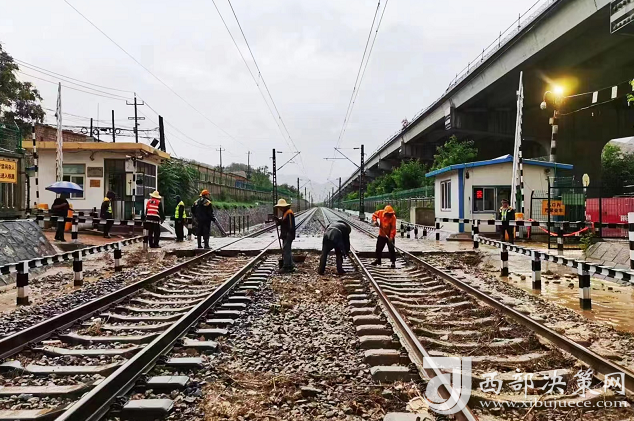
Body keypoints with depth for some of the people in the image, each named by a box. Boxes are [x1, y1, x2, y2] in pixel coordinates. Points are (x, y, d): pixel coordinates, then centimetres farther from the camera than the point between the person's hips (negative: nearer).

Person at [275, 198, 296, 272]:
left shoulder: (289, 213, -16)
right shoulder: (285, 213, 17)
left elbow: (291, 225, -20)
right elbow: (283, 222, 22)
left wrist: (289, 235, -23)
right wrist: (278, 220, 4)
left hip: (288, 236, -11)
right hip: (285, 235, 11)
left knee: (286, 250, -10)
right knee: (287, 250, 15)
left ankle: (286, 267, -8)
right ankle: (291, 266, 21)